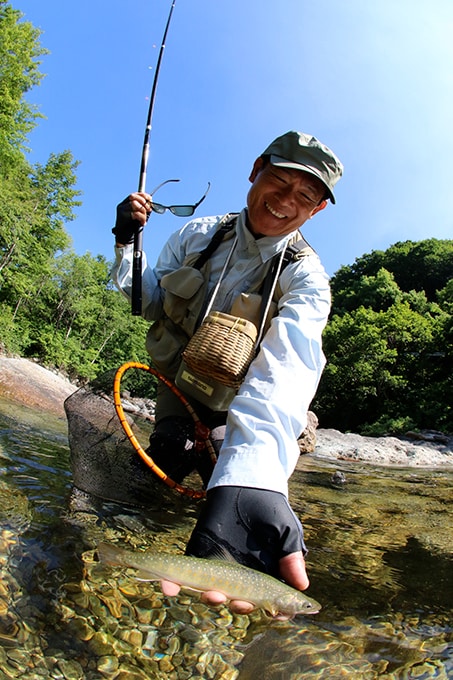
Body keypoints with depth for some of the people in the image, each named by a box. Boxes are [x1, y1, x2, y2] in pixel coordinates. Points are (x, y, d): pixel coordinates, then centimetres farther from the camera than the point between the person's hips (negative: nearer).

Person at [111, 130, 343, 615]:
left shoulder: (306, 279, -21)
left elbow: (283, 372, -40)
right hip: (175, 388, 3)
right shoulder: (197, 234, -8)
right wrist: (128, 243, -14)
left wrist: (246, 483, -56)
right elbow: (151, 303, 3)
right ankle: (187, 450, 20)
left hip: (234, 406, -2)